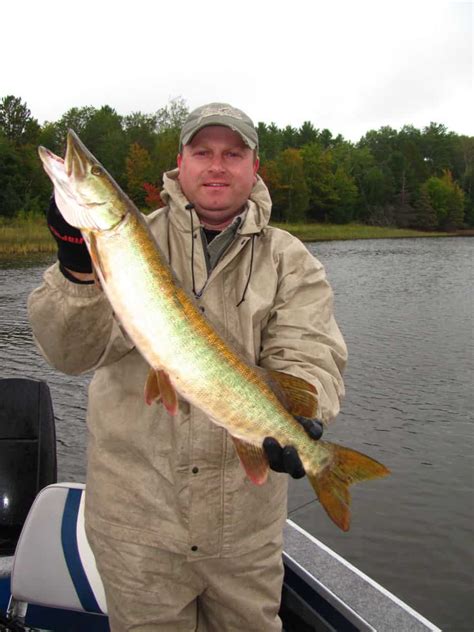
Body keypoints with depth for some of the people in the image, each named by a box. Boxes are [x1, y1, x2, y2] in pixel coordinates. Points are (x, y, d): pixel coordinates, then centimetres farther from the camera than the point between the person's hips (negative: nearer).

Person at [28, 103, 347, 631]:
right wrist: (78, 269, -32)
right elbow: (70, 353, -14)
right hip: (136, 509, 0)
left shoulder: (289, 261, 0)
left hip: (245, 513, 1)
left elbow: (307, 356, -12)